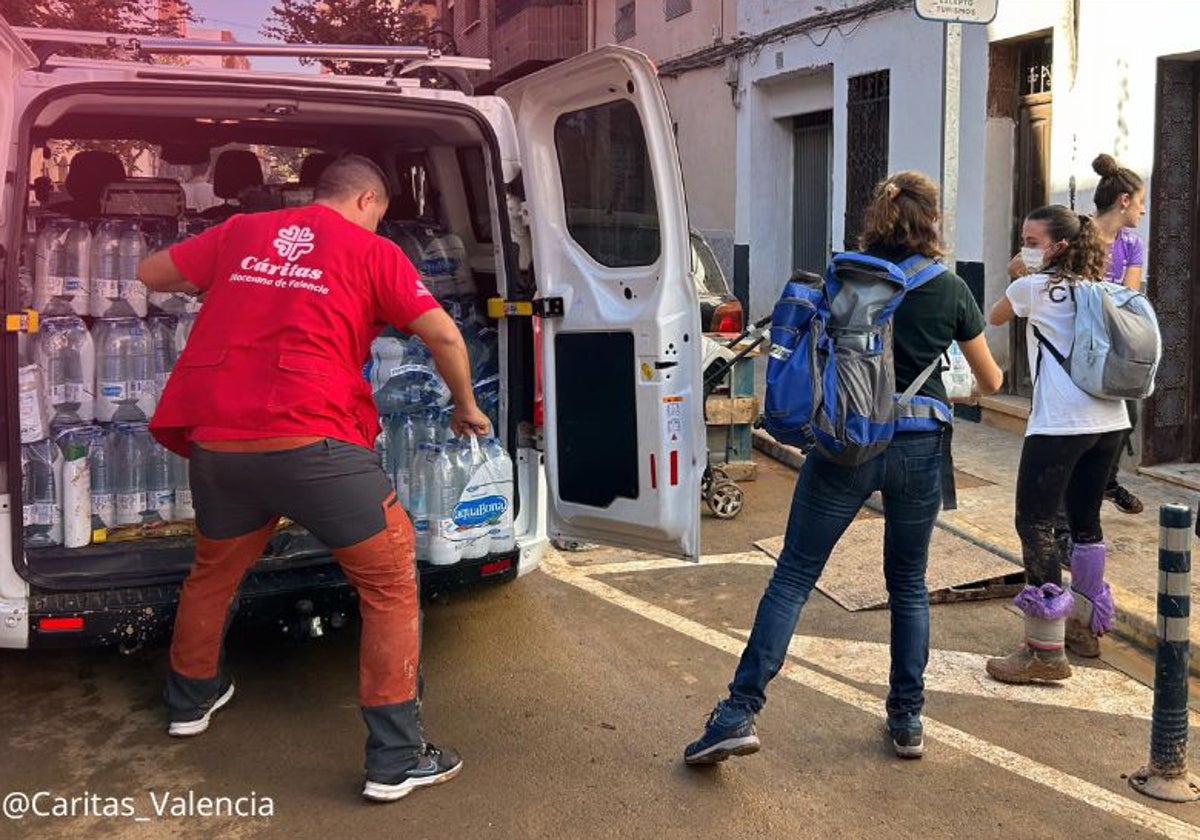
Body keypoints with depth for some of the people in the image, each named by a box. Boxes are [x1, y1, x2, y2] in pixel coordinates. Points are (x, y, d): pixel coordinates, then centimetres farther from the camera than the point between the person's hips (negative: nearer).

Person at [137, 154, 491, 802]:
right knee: (390, 582, 7)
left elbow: (150, 272, 25)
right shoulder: (370, 251, 7)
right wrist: (465, 405, 18)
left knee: (214, 570, 29)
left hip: (217, 440, 6)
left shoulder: (241, 232, 17)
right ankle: (394, 760, 6)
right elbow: (443, 336, 2)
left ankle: (190, 699, 51)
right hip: (310, 441, -5)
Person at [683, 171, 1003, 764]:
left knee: (792, 576, 2)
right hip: (917, 449, 1)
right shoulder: (950, 289, 1)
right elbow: (990, 381, 12)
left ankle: (740, 712, -3)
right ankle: (907, 720, 24)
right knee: (909, 586, 17)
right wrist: (970, 391, 34)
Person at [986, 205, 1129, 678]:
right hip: (1110, 419, 8)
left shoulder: (1033, 287, -1)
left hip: (1061, 423, -7)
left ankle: (1046, 650, -7)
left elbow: (994, 318, 17)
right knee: (1085, 521, 18)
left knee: (1035, 523, -5)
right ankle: (1085, 626, 32)